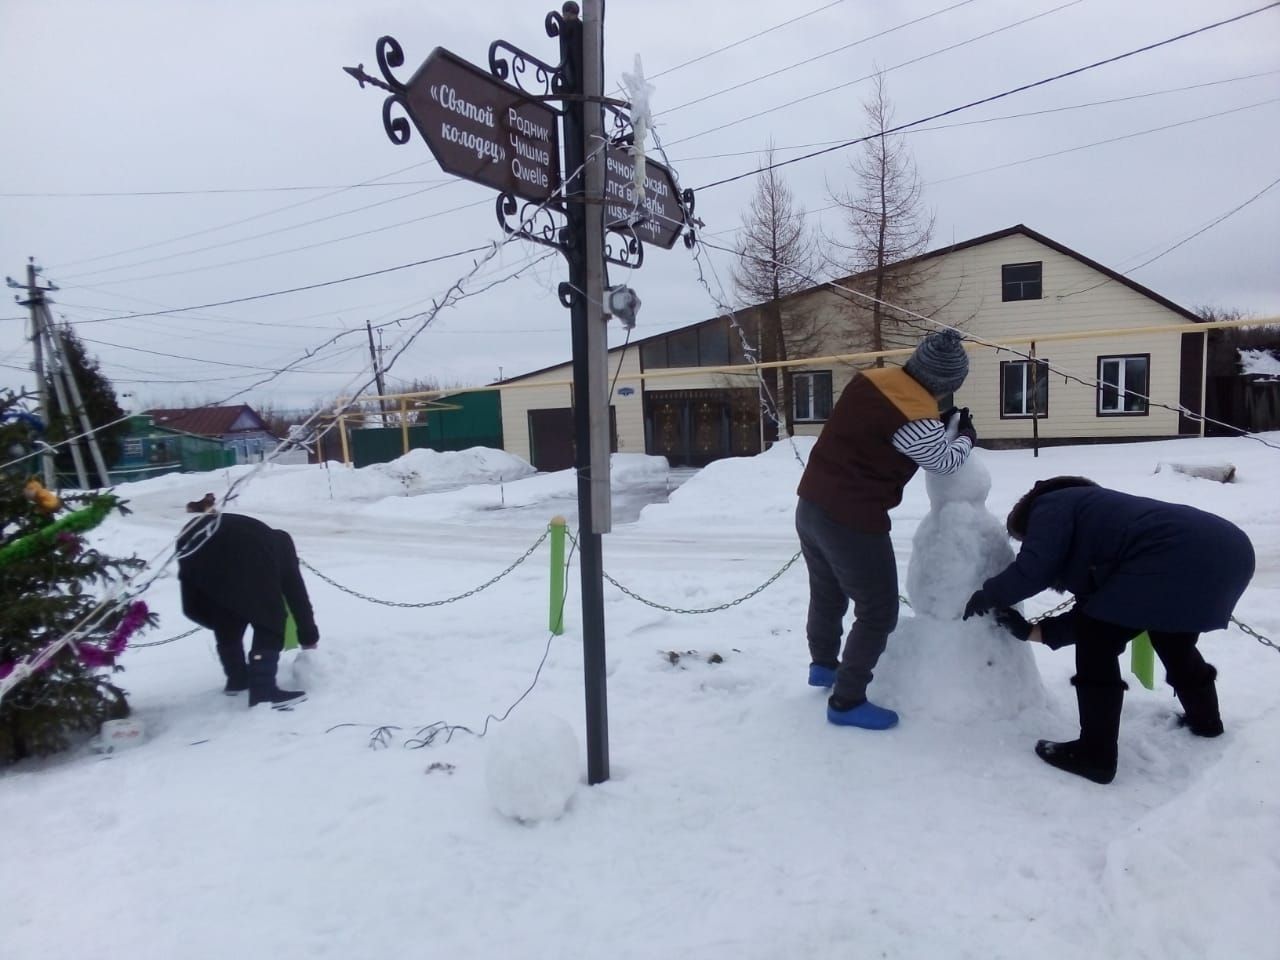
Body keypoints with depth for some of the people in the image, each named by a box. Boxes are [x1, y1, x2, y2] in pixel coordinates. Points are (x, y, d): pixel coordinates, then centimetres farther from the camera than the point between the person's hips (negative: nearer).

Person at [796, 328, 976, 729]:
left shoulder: (870, 378, 2)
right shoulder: (918, 418, -21)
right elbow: (944, 461, -1)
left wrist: (943, 426, 15)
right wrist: (965, 435, 19)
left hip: (810, 505, 9)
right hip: (852, 523, -9)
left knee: (827, 594, 28)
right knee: (878, 613, 9)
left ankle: (823, 664, 50)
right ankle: (846, 701, 18)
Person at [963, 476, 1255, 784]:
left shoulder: (1052, 507, 11)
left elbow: (1031, 571, -7)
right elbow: (1095, 615, 28)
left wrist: (984, 597, 10)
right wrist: (1030, 630, 30)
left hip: (1178, 560, -10)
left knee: (1097, 645, 4)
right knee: (1172, 638, 35)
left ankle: (1096, 755, 9)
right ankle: (1206, 720, 54)